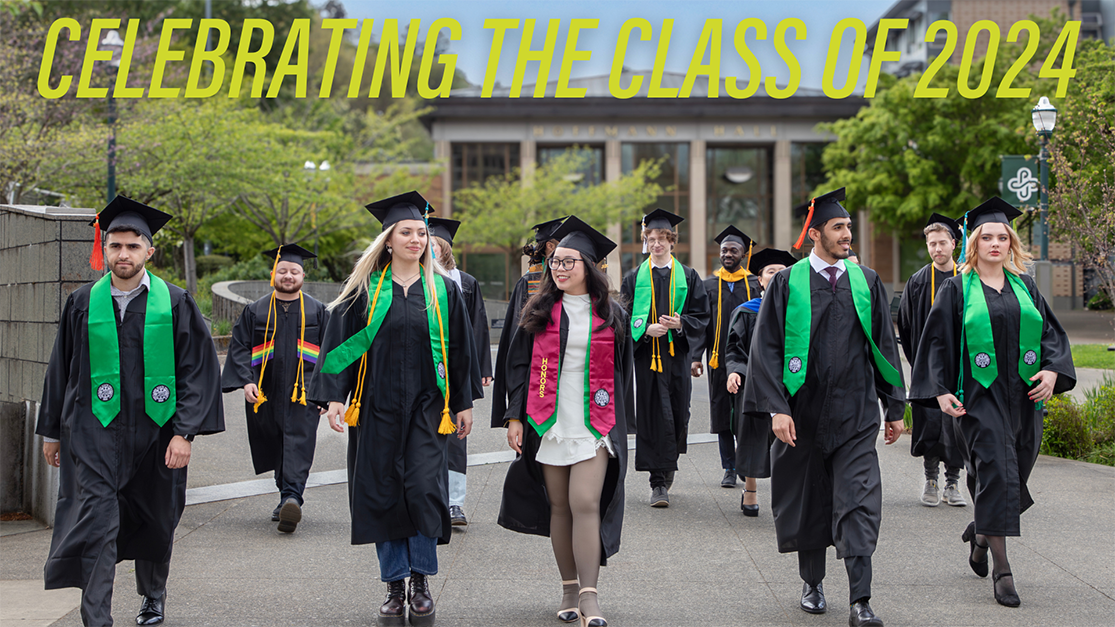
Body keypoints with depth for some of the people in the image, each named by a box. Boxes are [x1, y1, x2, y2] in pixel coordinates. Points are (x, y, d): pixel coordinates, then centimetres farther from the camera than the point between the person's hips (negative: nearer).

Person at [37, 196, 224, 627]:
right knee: (97, 524, -11)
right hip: (96, 430, 0)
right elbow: (61, 369, 11)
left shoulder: (175, 304, -1)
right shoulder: (83, 303, 3)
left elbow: (197, 371, -3)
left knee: (154, 521, 16)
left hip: (155, 429, 1)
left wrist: (184, 432, -12)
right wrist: (52, 431, 13)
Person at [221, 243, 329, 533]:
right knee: (274, 447, 8)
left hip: (303, 392, -2)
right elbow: (239, 347, 4)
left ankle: (292, 497, -26)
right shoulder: (255, 311, 8)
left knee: (298, 445, -15)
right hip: (266, 393, 2)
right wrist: (246, 381, -10)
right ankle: (287, 496, 21)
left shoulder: (317, 311, 7)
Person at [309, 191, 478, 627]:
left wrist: (464, 402, 8)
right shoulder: (366, 289, 3)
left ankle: (420, 582, 5)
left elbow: (458, 348, 10)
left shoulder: (443, 290, 6)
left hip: (426, 406, 0)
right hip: (377, 407, 0)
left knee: (424, 489, -10)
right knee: (383, 492, 2)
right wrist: (334, 396, -8)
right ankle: (394, 586, 12)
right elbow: (341, 342, 1)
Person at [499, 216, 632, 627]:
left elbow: (621, 372, 11)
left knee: (585, 504, -13)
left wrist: (621, 424, 10)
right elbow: (520, 364, 7)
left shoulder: (610, 316, 6)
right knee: (559, 506, 6)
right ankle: (569, 588, 17)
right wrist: (515, 417, -1)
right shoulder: (540, 312, 7)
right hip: (549, 423, 2)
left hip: (594, 424, -2)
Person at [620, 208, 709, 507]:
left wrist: (681, 324, -13)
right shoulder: (634, 278, 7)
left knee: (676, 414, 4)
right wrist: (646, 329, -14)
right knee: (653, 415, -6)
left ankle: (668, 465, 28)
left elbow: (701, 317, 6)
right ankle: (659, 482, -5)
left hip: (677, 356, 1)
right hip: (646, 355, -1)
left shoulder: (688, 277, 8)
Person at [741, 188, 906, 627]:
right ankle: (812, 583, 29)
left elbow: (885, 346, 10)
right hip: (804, 410, 0)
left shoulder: (866, 282, 6)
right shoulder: (787, 283, -1)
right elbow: (767, 349, -4)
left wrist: (894, 407, 8)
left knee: (858, 505, -8)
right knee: (807, 502, 11)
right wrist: (776, 408, -13)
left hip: (855, 414, 1)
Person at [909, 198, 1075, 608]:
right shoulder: (957, 290, 2)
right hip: (979, 397, -5)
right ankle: (1001, 572, -10)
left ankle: (980, 532, 39)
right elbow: (938, 342, 0)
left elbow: (1051, 331, 12)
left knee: (1013, 477, 11)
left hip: (1023, 396, 5)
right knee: (996, 474, -12)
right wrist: (941, 391, -9)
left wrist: (1052, 370, -6)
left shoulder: (1025, 287, 13)